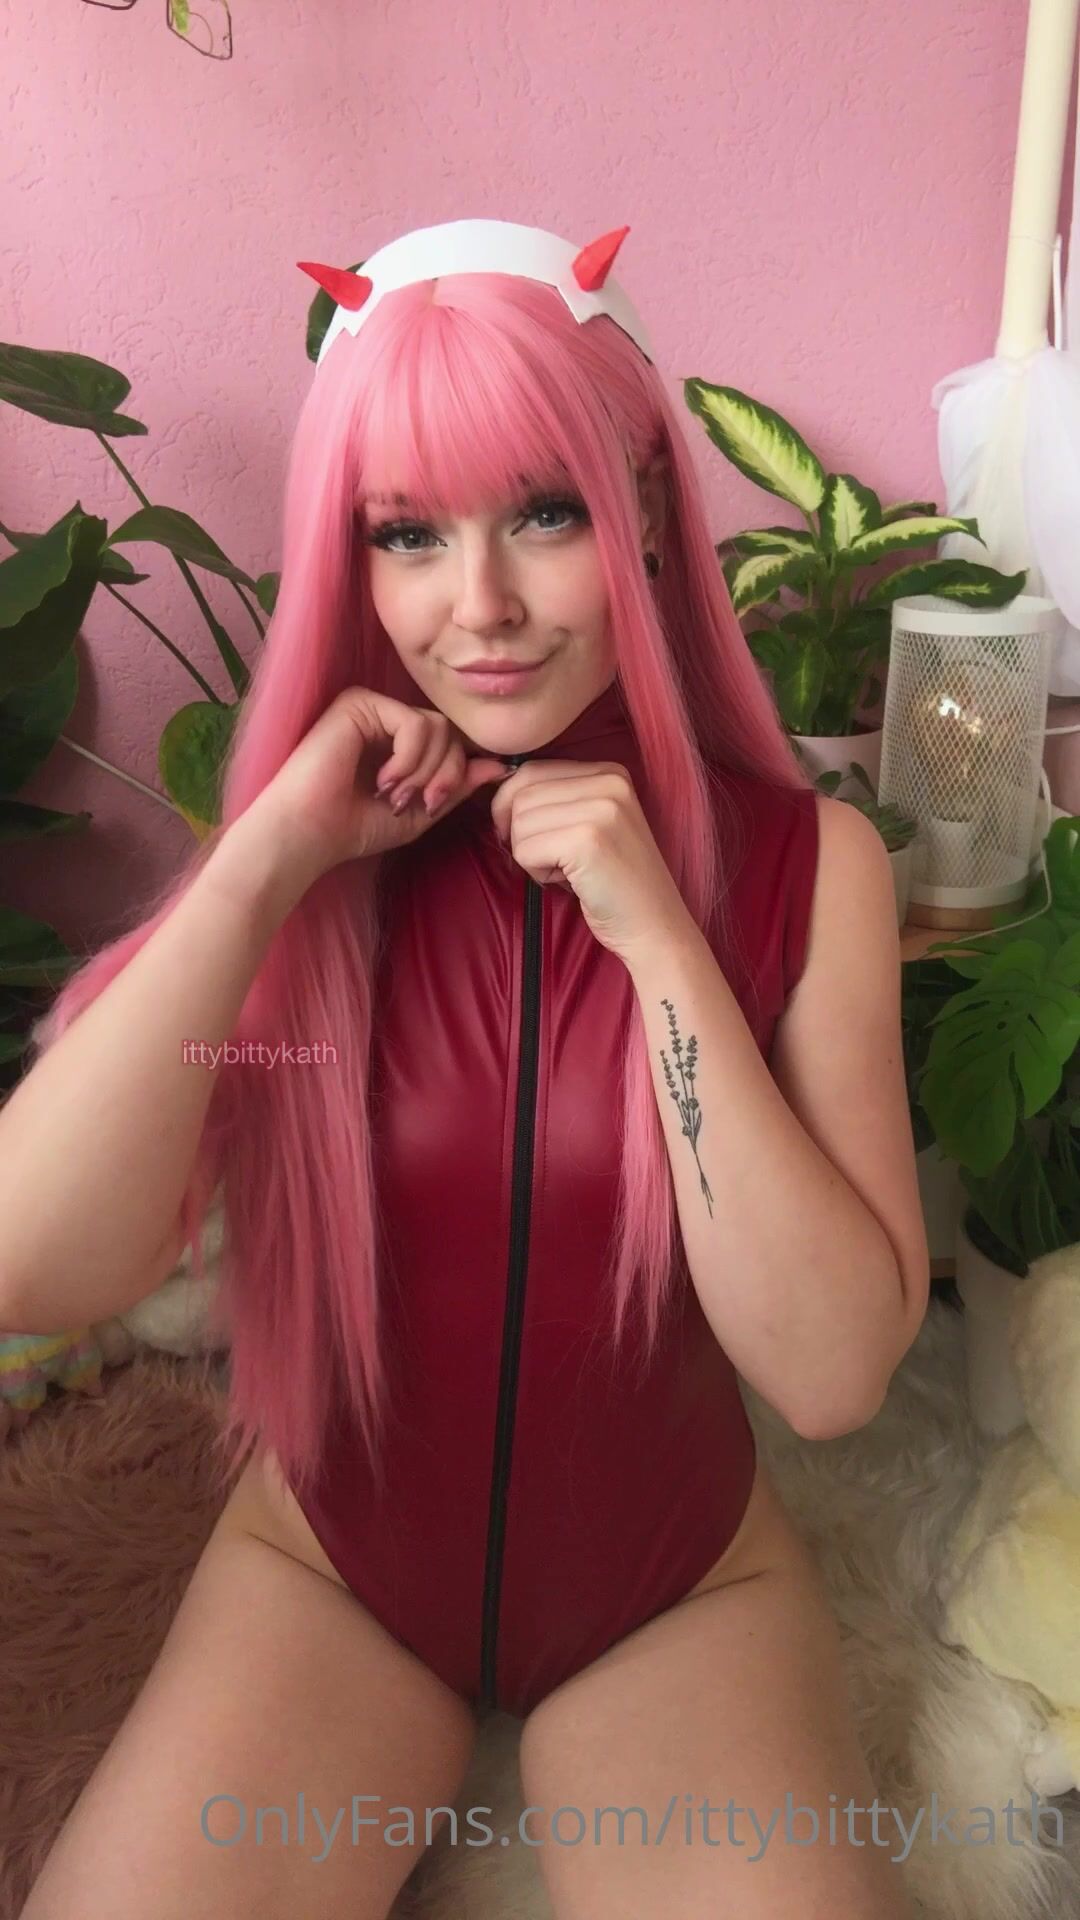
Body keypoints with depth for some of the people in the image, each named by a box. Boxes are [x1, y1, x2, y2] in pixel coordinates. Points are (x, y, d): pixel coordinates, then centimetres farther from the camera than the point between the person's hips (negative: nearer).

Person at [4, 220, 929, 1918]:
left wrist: (655, 934, -25)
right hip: (325, 1572, 1)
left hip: (681, 1590, 0)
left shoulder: (806, 862, -13)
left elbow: (833, 1369, -19)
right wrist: (266, 860, -26)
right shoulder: (318, 858, -10)